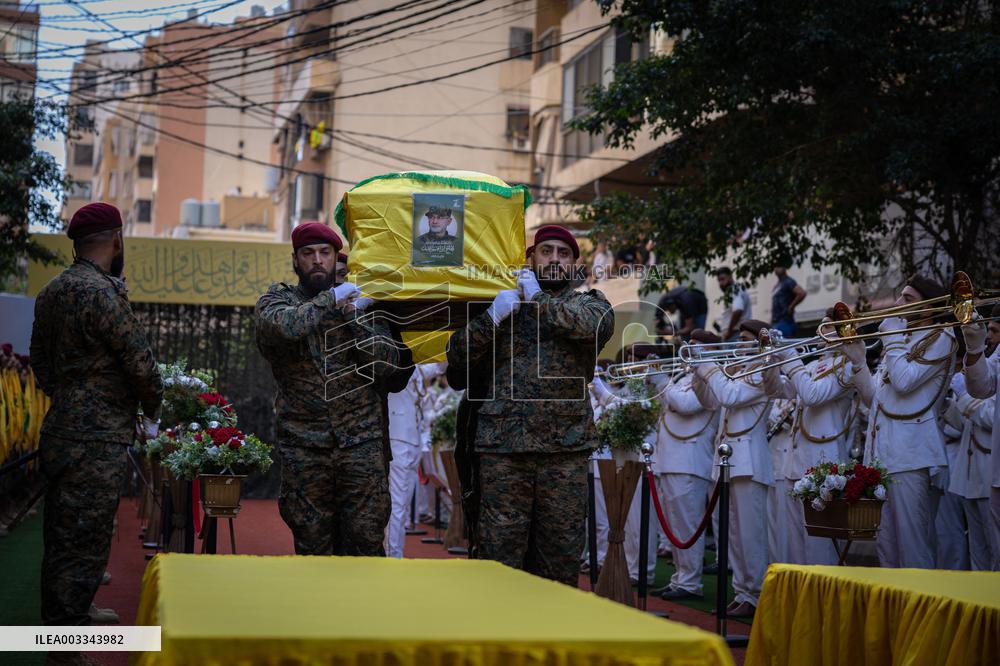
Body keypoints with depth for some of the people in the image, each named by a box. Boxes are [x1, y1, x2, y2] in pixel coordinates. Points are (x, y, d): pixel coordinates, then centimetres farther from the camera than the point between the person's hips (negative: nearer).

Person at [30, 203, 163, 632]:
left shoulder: (51, 291, 12)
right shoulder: (102, 293, -16)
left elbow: (40, 361, 19)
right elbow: (141, 364, -14)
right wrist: (151, 416, 3)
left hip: (61, 432, 9)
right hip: (96, 443, -9)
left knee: (62, 542, 19)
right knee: (83, 548, -5)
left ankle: (62, 623, 32)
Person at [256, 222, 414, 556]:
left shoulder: (361, 301, 12)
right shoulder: (277, 300, 9)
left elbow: (389, 363, 2)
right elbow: (282, 327, -16)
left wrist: (355, 317, -8)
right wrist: (330, 299, -8)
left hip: (362, 440, 0)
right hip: (304, 445, 0)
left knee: (366, 538, -5)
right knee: (312, 544, 4)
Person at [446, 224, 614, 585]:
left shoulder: (588, 302, 15)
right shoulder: (501, 302, 16)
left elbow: (596, 325, -10)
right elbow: (456, 358, 8)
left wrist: (539, 298, 0)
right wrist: (491, 318, -7)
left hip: (565, 449, 0)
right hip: (502, 448, 0)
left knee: (560, 561, 4)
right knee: (498, 556, -3)